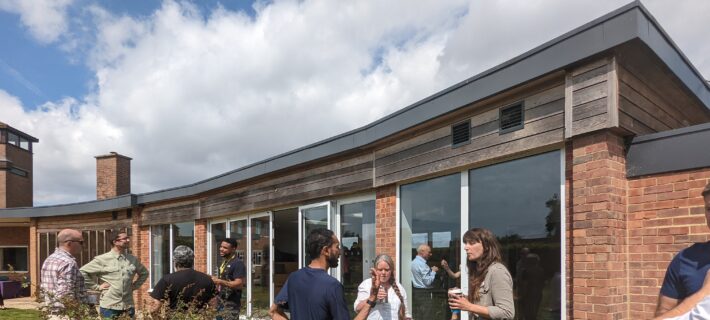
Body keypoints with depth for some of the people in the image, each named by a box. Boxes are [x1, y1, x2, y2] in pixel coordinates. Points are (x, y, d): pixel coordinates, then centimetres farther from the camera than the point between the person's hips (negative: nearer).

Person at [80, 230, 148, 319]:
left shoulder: (133, 259, 7)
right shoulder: (102, 259, -5)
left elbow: (144, 273, 22)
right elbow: (82, 272, -4)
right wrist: (97, 286, -5)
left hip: (128, 307, 4)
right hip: (109, 307, -3)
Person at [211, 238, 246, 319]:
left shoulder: (238, 263, -13)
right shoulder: (224, 262, 15)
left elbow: (239, 284, -21)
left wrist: (220, 281, -26)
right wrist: (215, 279, 9)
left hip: (231, 303, -9)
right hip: (221, 302, 9)